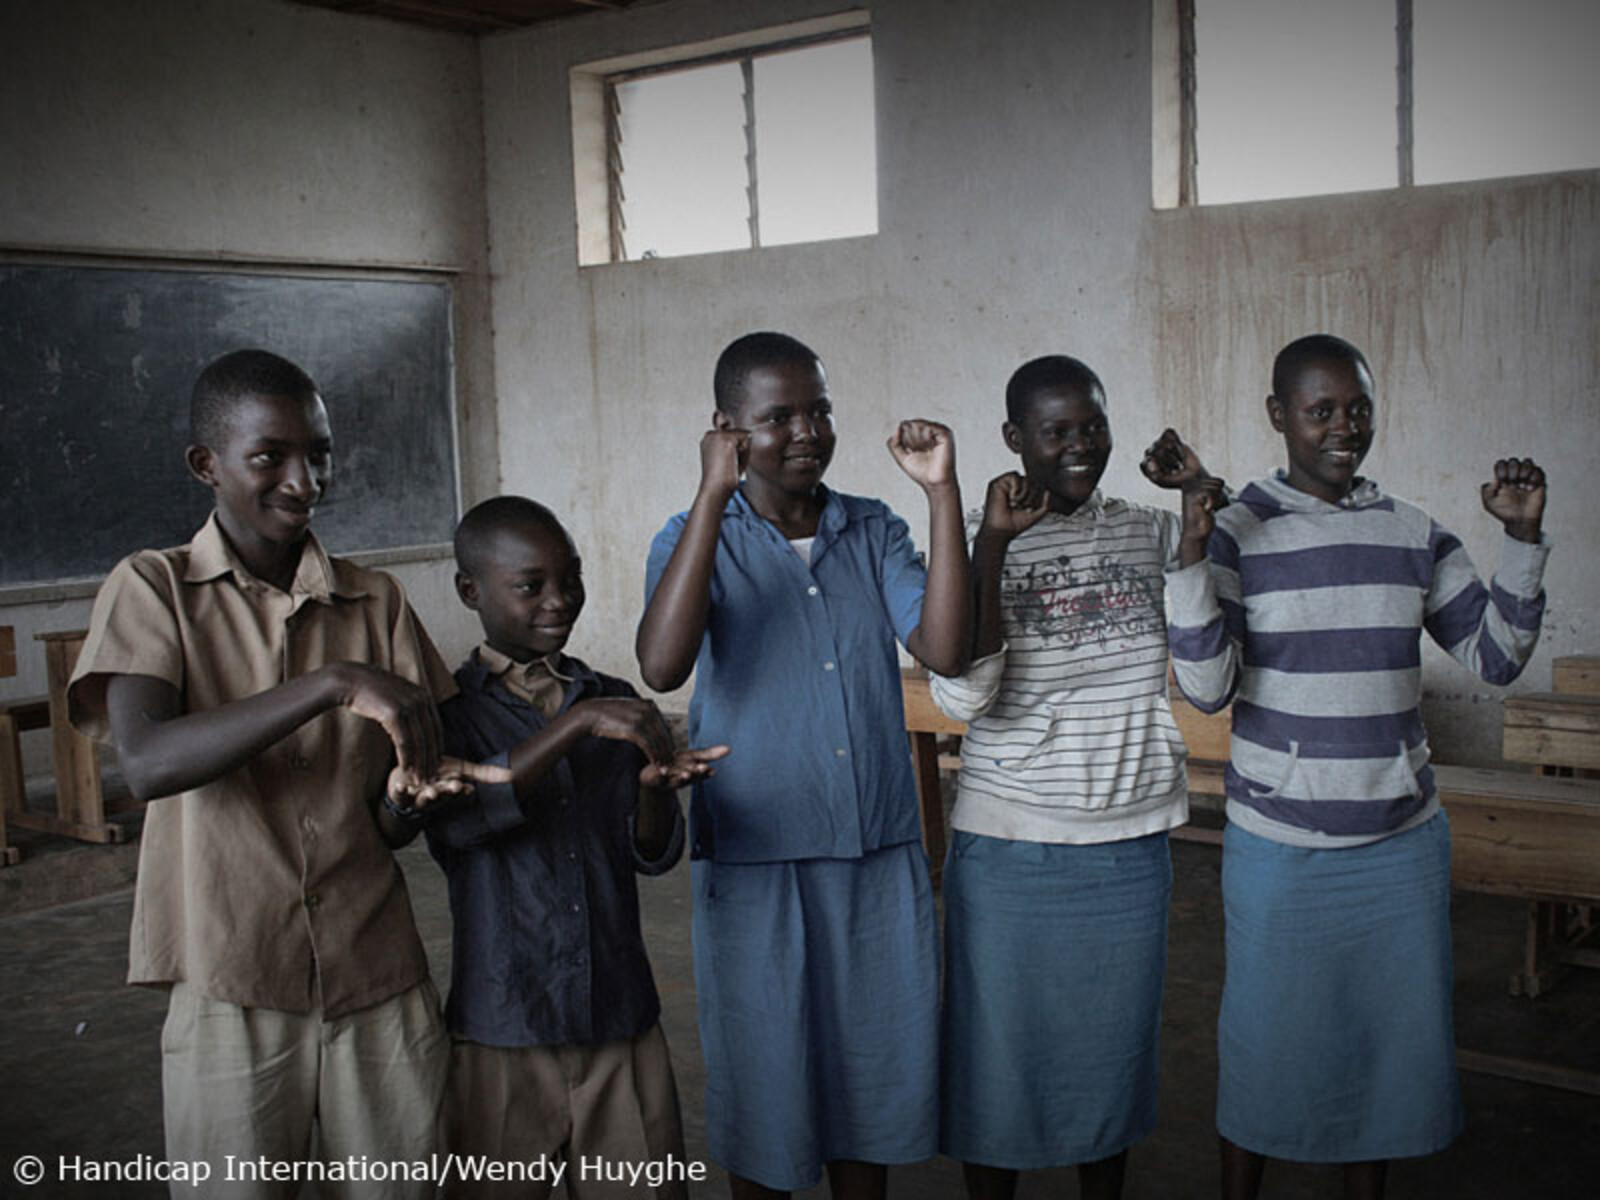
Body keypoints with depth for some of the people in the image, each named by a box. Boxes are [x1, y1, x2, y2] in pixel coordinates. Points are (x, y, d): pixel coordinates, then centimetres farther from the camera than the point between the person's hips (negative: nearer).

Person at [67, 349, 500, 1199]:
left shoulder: (375, 601, 6)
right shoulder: (153, 588, -2)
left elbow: (387, 815, 7)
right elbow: (145, 764, -19)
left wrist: (415, 791, -17)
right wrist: (332, 683, -28)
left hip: (380, 986, 3)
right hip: (231, 996, -2)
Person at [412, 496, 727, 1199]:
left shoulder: (615, 703, 7)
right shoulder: (446, 711, -3)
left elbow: (654, 855, 2)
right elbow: (452, 821, -22)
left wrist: (656, 786, -20)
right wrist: (577, 724, -28)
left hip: (623, 1030, 3)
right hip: (502, 1040, -3)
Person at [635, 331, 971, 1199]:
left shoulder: (873, 532, 4)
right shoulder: (696, 538, -5)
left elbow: (944, 650, -11)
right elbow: (661, 666, -25)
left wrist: (942, 492, -16)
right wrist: (712, 495, -26)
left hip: (881, 858, 3)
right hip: (755, 865, -3)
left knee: (875, 1071, 16)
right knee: (764, 1087, 12)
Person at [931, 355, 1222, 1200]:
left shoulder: (1150, 533, 5)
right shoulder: (977, 540, -7)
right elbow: (961, 697, -18)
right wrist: (992, 545, -24)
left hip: (1130, 847, 3)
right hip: (1009, 849, -3)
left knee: (1113, 1047, 15)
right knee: (1000, 1048, 9)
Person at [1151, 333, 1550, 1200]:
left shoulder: (1416, 536, 4)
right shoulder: (1236, 533, -8)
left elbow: (1496, 659, 7)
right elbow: (1206, 686, -18)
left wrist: (1523, 539, -5)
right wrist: (1191, 544, -26)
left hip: (1403, 841, 4)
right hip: (1279, 845, -3)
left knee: (1388, 1035, 14)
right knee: (1265, 1040, 9)